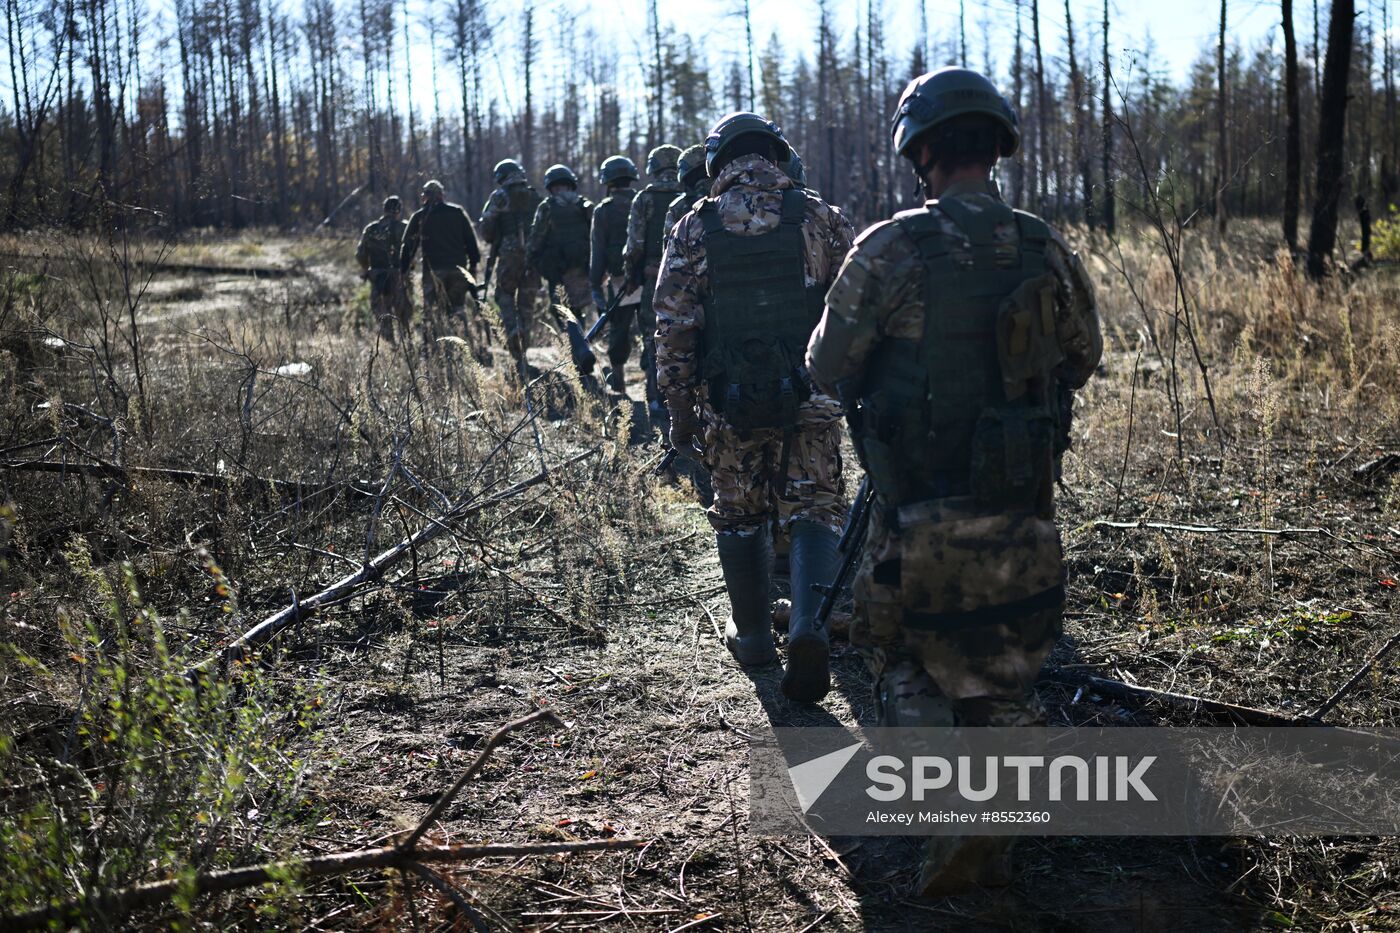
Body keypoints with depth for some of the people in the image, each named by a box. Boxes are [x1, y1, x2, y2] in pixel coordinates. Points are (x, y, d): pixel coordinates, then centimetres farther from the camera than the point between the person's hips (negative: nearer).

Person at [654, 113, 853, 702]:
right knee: (813, 512, 5)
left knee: (739, 516, 15)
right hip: (810, 398, 0)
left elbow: (674, 325, -3)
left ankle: (753, 634, 26)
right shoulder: (815, 217, 1)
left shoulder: (695, 227, -1)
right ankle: (809, 627, -14)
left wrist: (678, 407, 3)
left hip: (727, 401, 0)